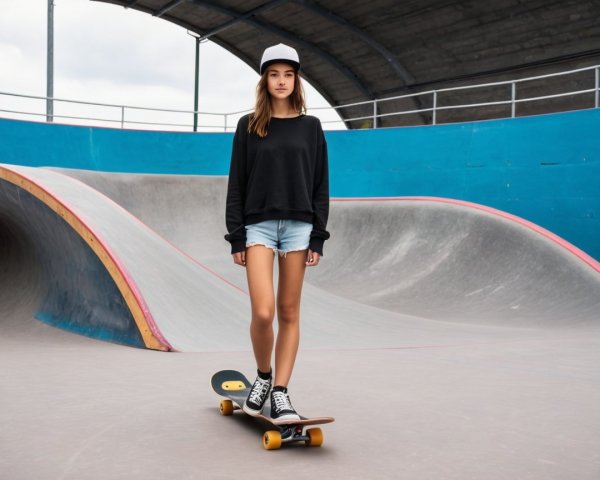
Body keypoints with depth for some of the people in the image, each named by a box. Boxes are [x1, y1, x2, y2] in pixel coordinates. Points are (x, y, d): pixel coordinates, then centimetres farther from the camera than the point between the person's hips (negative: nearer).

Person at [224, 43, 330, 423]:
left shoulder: (310, 127, 8)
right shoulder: (249, 126, 6)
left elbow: (320, 185, 6)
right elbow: (237, 184, 5)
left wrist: (318, 237, -1)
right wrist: (236, 237, -2)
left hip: (298, 225, 1)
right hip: (258, 225, -1)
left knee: (289, 313, 2)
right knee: (263, 312, -12)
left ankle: (280, 392, 8)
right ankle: (263, 376, 13)